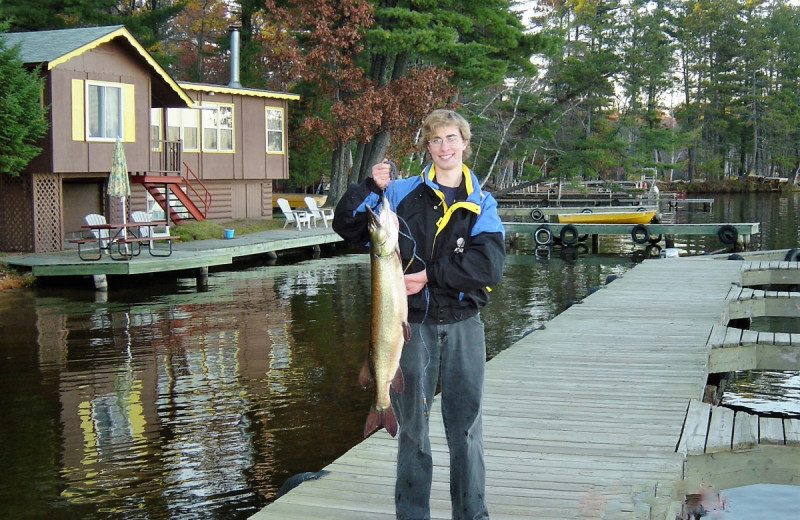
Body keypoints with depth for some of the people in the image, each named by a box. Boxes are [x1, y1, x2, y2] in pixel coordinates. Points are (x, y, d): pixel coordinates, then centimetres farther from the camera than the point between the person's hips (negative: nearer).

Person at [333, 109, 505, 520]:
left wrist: (430, 275, -17)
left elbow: (489, 265, -9)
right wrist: (372, 188, -15)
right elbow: (347, 226, -2)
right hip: (411, 325, -1)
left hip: (463, 325, 1)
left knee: (466, 428, 8)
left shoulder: (481, 204, 6)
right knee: (412, 427, 8)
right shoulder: (403, 193, 3)